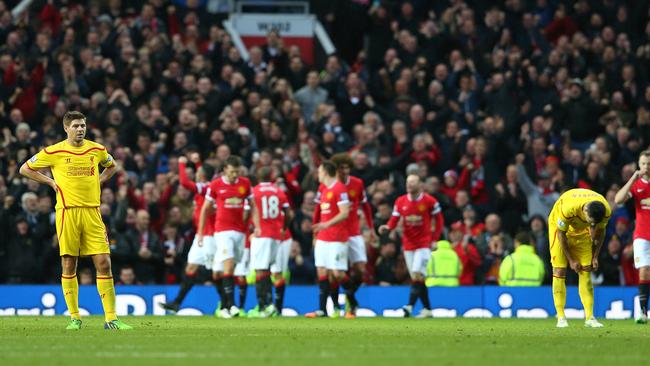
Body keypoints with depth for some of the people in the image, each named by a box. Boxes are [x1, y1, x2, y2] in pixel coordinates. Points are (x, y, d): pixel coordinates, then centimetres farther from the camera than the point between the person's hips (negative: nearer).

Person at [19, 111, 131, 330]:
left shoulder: (97, 150, 8)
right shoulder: (53, 152, 0)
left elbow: (111, 166, 30)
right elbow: (25, 169, 10)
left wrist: (99, 182, 14)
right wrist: (51, 182, 4)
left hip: (92, 212, 2)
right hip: (67, 212, -2)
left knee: (104, 263, -5)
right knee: (68, 265, 0)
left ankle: (111, 318, -3)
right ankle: (74, 317, 9)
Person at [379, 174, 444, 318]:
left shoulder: (429, 201, -5)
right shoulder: (400, 201, 4)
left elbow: (439, 221, 3)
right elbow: (394, 220, 4)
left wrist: (434, 239, -4)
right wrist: (387, 227, -18)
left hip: (424, 244, -4)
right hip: (408, 245, 4)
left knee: (417, 274, -18)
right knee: (416, 278, 6)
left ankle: (410, 306, -25)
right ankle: (427, 309, 15)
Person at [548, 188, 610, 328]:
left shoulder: (606, 211, -27)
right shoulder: (568, 208, -40)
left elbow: (600, 231, -5)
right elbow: (561, 234, -24)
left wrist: (595, 257, -3)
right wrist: (571, 260, -17)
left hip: (582, 231, 4)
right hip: (559, 226, -4)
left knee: (586, 272, -5)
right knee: (559, 271, -11)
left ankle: (589, 317, -5)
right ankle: (561, 318, -8)